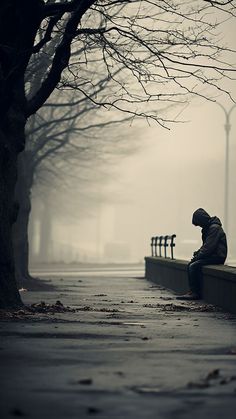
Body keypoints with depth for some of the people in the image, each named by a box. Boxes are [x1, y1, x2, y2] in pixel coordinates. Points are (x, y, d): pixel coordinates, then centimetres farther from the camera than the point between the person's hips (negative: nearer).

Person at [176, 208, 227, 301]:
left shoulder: (214, 228, -16)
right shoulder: (208, 228, 17)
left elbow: (209, 247, -21)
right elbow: (205, 245, 22)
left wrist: (198, 256, -14)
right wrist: (197, 253, 6)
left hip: (217, 257, -10)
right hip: (211, 255, 10)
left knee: (193, 266, -20)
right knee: (190, 265, 1)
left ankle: (195, 293, -17)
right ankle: (192, 291, -4)